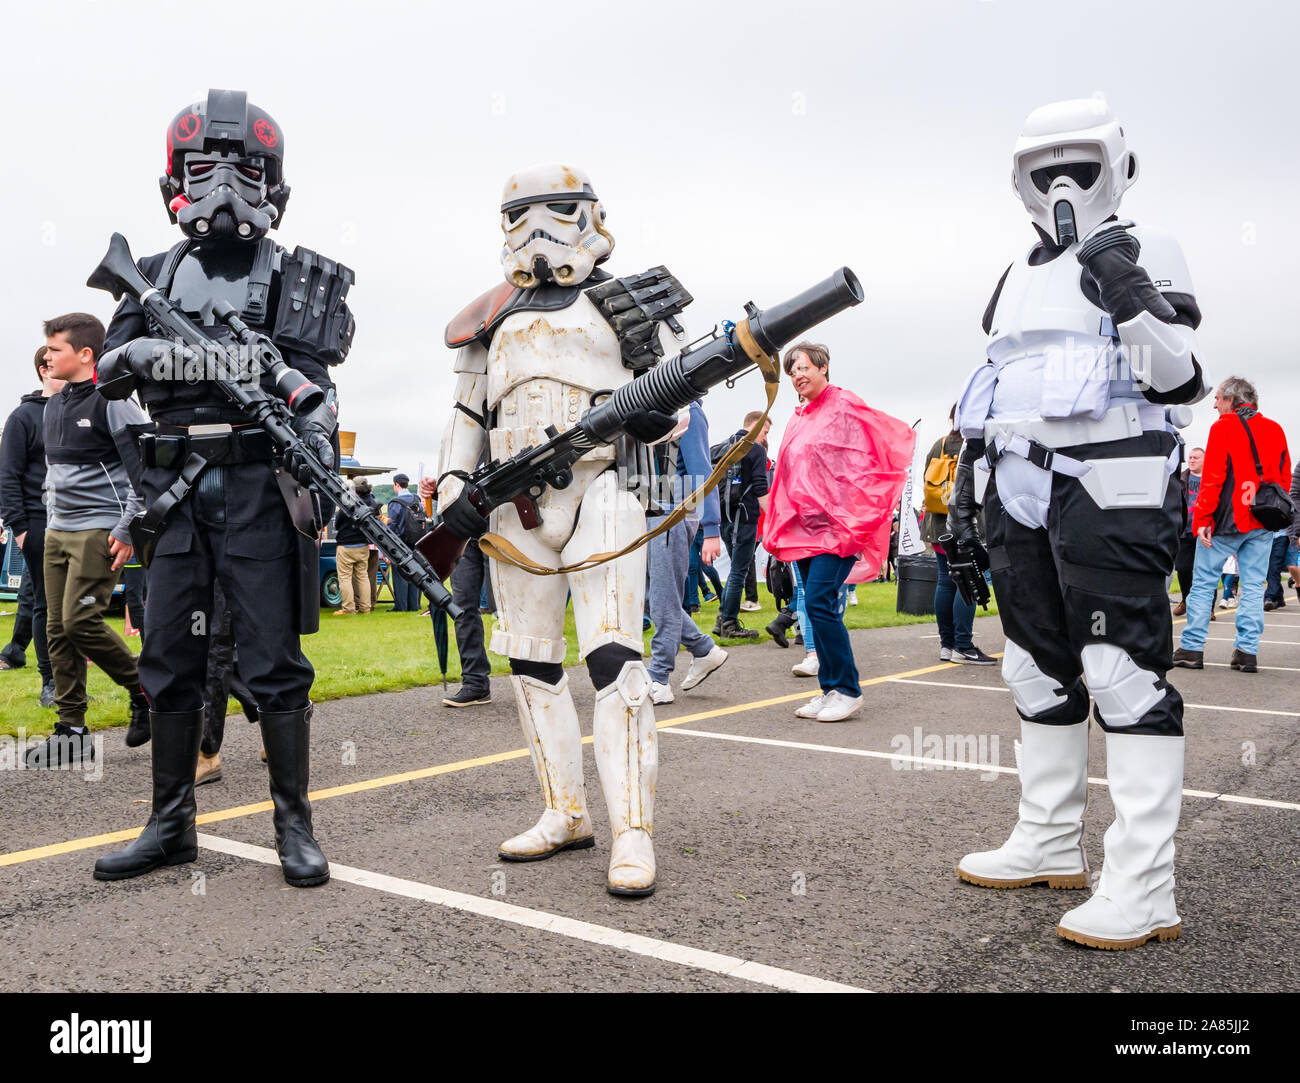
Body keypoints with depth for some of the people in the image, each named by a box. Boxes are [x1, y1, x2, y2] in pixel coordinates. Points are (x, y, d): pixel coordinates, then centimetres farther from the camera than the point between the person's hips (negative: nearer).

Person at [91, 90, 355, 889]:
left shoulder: (301, 279, 4)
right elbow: (110, 370, 7)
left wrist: (320, 464, -19)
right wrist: (170, 352, -14)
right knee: (169, 659, 8)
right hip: (176, 488, 4)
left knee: (274, 664, -2)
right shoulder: (156, 275, 16)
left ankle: (294, 824, 9)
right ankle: (172, 824, 20)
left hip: (259, 485, -4)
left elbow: (314, 389, -5)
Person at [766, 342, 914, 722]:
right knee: (817, 608, 8)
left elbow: (864, 469, -10)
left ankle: (848, 691, -5)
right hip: (804, 528, 8)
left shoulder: (845, 408, -4)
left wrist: (856, 523, -13)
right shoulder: (798, 419, 18)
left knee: (820, 602, -16)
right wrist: (778, 530, 17)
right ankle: (830, 690, 15)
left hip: (837, 527, -8)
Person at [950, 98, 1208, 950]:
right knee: (1038, 672, 12)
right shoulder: (1019, 277, 21)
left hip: (1110, 492, -8)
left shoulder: (1146, 251, 0)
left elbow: (1178, 380, -9)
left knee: (1125, 674, -11)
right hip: (1026, 496, 8)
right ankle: (1052, 844, 25)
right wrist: (967, 480, 18)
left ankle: (1144, 888, -7)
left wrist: (1131, 299, -23)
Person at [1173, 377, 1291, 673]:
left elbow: (1212, 479, -11)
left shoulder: (1223, 427, -6)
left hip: (1227, 521, -5)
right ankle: (1248, 652, 4)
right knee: (1253, 587, 6)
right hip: (1263, 525, 5)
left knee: (1203, 584, 3)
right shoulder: (1275, 430, 11)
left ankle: (1192, 648, 3)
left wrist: (1202, 521, -10)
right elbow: (1285, 478, 13)